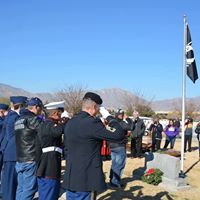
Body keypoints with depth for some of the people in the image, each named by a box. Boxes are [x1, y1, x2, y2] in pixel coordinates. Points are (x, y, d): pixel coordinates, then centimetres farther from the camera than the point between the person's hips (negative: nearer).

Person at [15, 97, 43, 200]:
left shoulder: (18, 120, 15)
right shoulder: (31, 119, -12)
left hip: (19, 160, 8)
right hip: (30, 160, -8)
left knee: (21, 188, 13)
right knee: (29, 189, -2)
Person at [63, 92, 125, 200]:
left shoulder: (70, 123, 8)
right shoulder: (92, 123, -18)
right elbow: (119, 134, -20)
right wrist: (108, 116, -7)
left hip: (70, 178, 8)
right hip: (86, 180, -8)